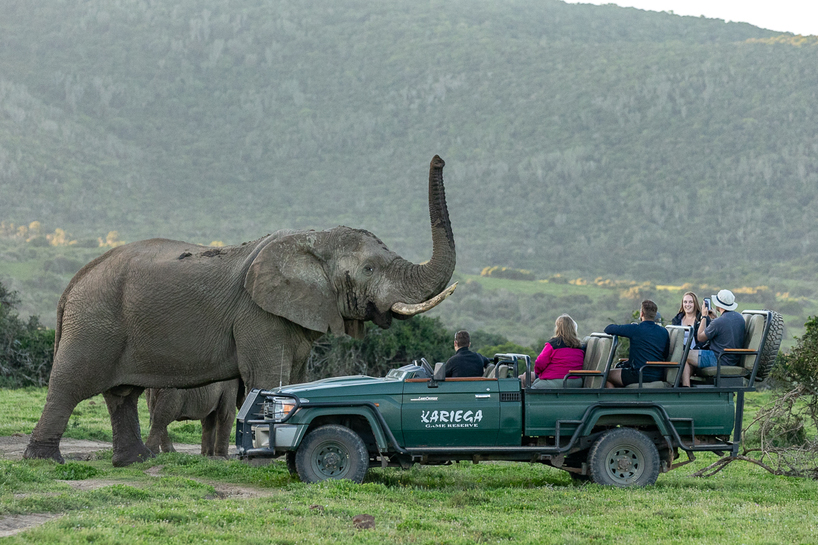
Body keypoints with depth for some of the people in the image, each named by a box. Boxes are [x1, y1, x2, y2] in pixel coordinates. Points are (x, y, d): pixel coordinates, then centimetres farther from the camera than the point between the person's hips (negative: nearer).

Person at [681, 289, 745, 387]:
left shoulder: (718, 322, -23)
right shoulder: (740, 318, 2)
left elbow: (700, 338, -8)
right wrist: (715, 318, 19)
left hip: (718, 360, -9)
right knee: (692, 355, 26)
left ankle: (686, 386, -7)